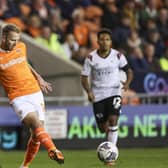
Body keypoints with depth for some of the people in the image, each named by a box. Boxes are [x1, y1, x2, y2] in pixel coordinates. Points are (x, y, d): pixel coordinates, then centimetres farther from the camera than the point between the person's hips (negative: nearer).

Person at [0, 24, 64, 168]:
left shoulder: (21, 47, 8)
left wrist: (39, 79, 26)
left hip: (35, 93, 6)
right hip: (19, 98, -6)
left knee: (37, 134, 4)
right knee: (36, 124, -29)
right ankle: (53, 151, -48)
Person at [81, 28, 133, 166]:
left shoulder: (118, 56, -5)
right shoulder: (91, 58, -6)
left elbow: (129, 71, 7)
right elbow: (84, 77, -1)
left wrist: (127, 83, -14)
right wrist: (88, 91, -19)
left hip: (114, 92, -1)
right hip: (98, 95, 1)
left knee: (113, 119, -22)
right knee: (103, 128, 3)